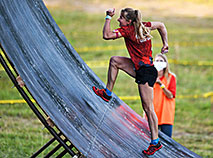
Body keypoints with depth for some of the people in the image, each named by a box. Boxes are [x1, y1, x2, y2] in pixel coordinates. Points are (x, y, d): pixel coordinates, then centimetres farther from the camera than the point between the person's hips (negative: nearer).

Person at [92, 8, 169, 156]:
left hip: (146, 72, -9)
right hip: (140, 68, 9)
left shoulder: (127, 30, -16)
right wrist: (165, 44, 20)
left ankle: (156, 142, 3)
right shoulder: (143, 26, 7)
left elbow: (106, 35, -19)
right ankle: (108, 93, 27)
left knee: (148, 108, -3)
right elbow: (161, 25, 17)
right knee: (115, 61, 16)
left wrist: (108, 17, -11)